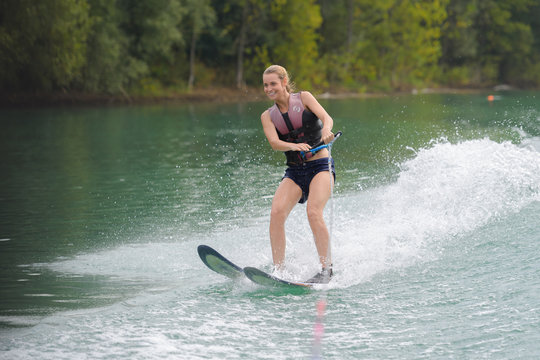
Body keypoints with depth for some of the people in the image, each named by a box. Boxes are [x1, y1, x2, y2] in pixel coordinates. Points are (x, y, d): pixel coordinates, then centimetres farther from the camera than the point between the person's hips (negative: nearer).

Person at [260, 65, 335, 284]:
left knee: (313, 212, -26)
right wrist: (294, 146, -31)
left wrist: (326, 130, -38)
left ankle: (326, 269, -22)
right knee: (277, 212, -20)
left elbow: (326, 117, -13)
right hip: (294, 172, 4)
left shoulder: (303, 98, 2)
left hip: (320, 166, -4)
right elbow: (274, 142, -9)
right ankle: (278, 270, -21)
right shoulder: (268, 116, 8)